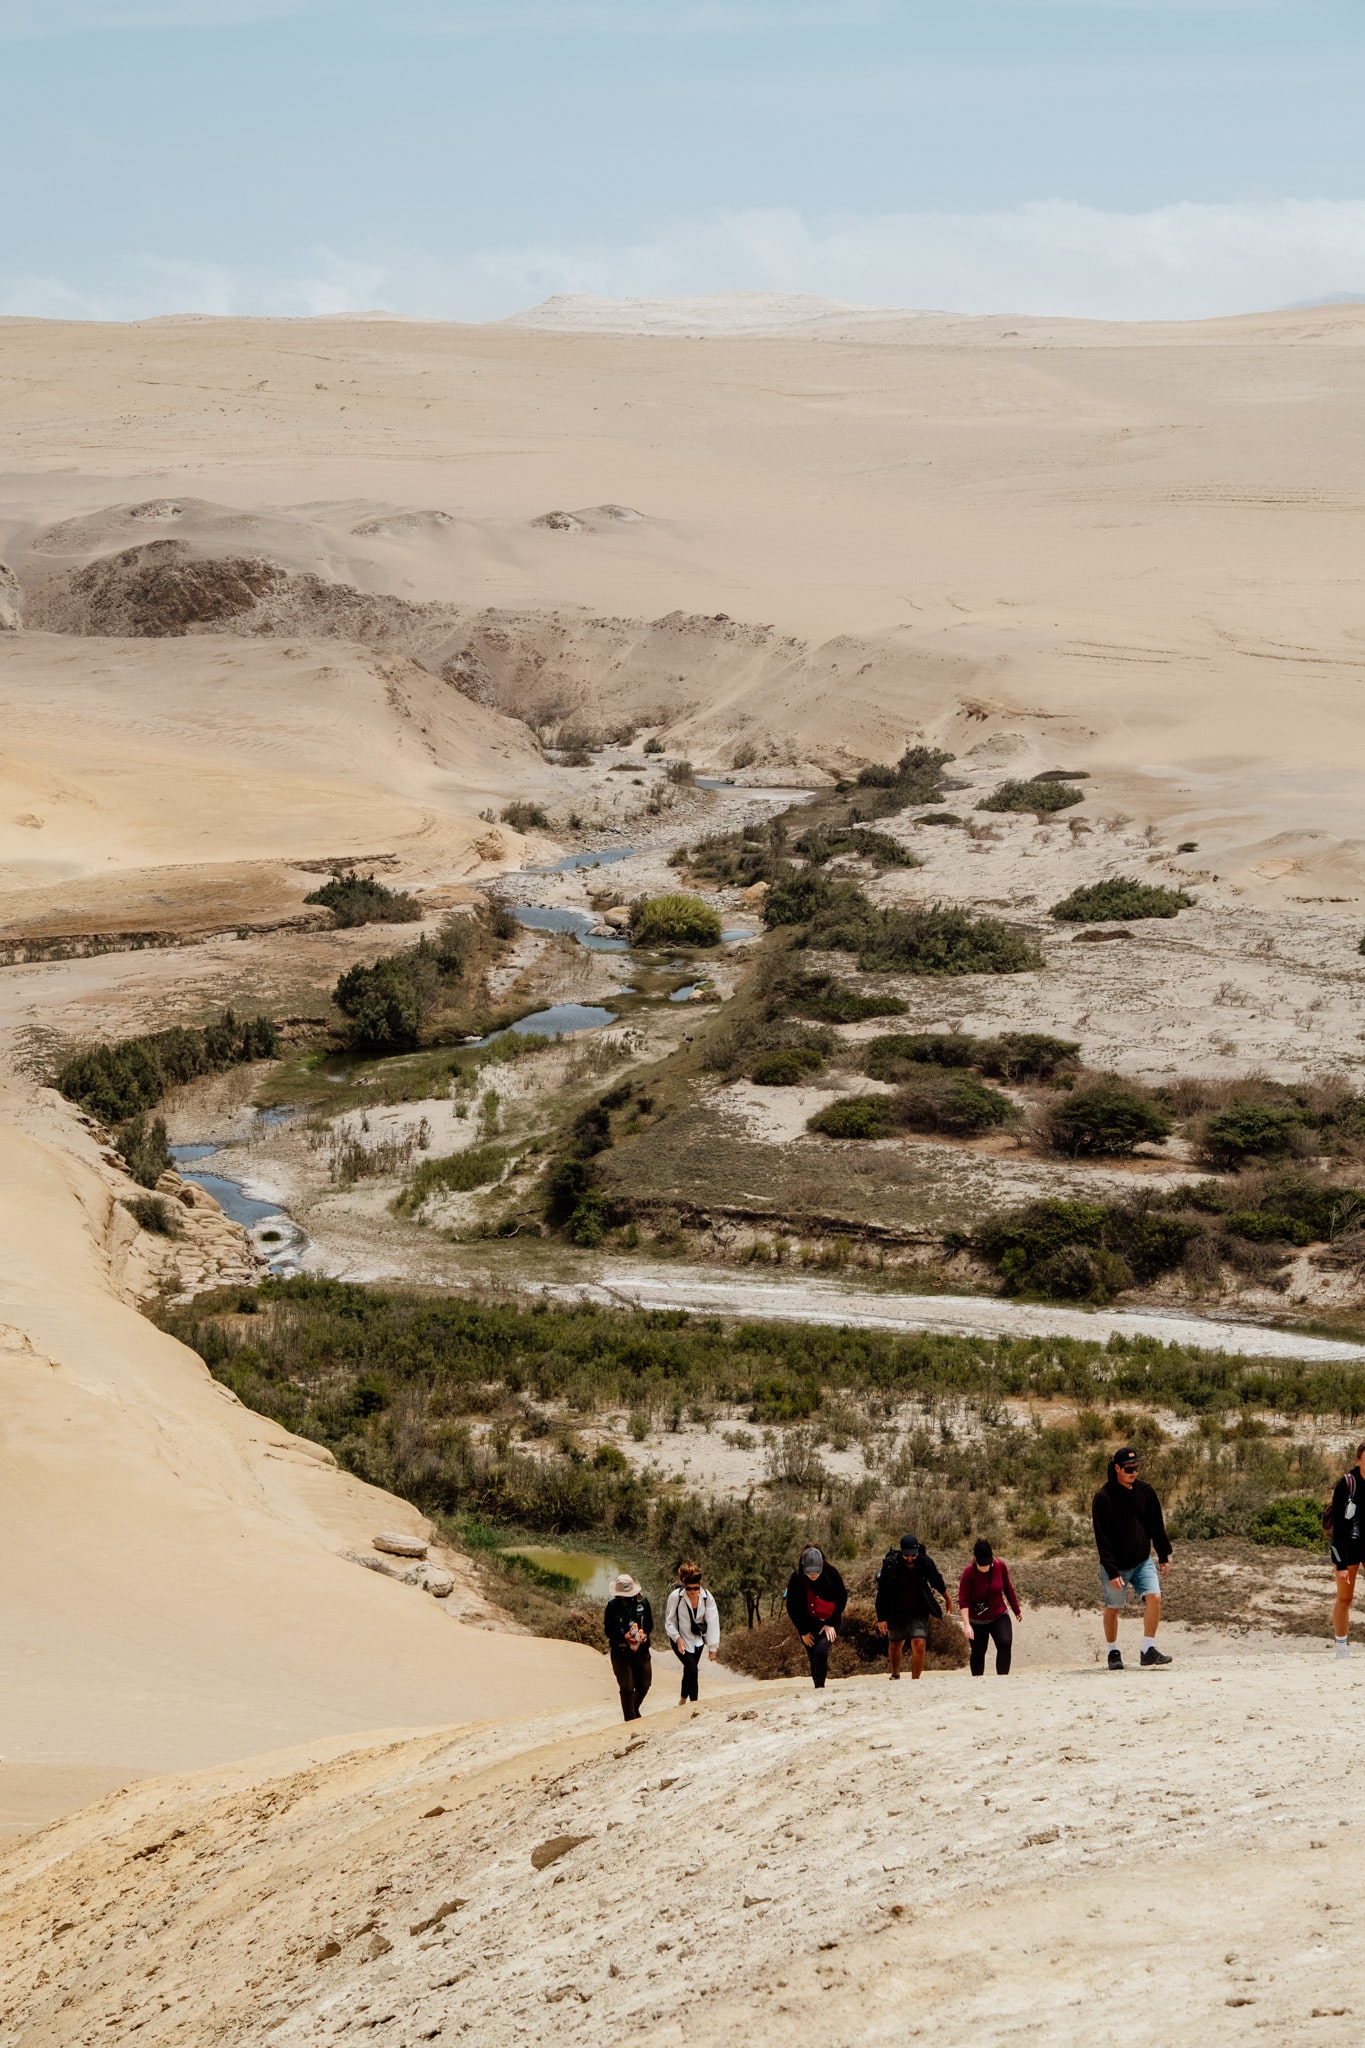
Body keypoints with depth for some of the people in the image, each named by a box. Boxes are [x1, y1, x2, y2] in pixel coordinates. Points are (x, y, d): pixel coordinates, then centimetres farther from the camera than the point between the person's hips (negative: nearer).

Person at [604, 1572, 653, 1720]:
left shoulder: (643, 1602, -2)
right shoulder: (612, 1606, -8)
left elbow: (649, 1624, 8)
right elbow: (608, 1630, -5)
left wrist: (645, 1634, -14)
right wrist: (623, 1637, -22)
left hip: (641, 1650, 4)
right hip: (620, 1652, -4)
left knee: (644, 1684, 15)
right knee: (627, 1688, -5)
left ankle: (634, 1709, 42)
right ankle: (630, 1719, 8)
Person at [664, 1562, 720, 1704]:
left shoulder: (707, 1597, -15)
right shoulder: (676, 1596, -21)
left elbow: (713, 1622, -10)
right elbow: (669, 1621, -9)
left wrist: (712, 1647, -10)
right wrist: (677, 1638, -22)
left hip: (697, 1640, 3)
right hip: (681, 1639, -3)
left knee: (689, 1670, 14)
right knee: (692, 1670, -17)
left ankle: (683, 1700, 36)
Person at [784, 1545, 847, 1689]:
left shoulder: (831, 1573, -13)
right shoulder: (796, 1579, -11)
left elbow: (842, 1598, -2)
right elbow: (792, 1607, -1)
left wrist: (831, 1624, -7)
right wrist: (803, 1631, -1)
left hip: (829, 1623, -2)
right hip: (808, 1625, 2)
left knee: (821, 1651, -23)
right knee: (813, 1659, 2)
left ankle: (820, 1686, -11)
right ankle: (818, 1688, 18)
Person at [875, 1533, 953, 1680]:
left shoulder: (925, 1563, -14)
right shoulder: (890, 1565, -20)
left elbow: (937, 1580, 8)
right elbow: (882, 1594, -13)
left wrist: (947, 1597, 24)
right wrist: (881, 1618, -15)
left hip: (919, 1611, 0)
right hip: (896, 1611, 0)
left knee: (919, 1645, -18)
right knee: (895, 1645, 18)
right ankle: (895, 1675, 45)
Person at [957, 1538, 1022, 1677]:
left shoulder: (1000, 1566, -12)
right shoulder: (969, 1572, -21)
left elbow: (1008, 1588, 5)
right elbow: (963, 1600, -23)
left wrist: (1017, 1609, 17)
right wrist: (966, 1624, -33)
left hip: (999, 1617, 1)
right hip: (977, 1621, -1)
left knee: (1005, 1644, -20)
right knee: (978, 1652, 8)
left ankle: (1002, 1677, -17)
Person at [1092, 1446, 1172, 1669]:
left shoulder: (1144, 1490, -1)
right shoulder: (1103, 1498, -16)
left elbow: (1156, 1525, 9)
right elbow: (1102, 1539, -17)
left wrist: (1164, 1556, 9)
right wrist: (1112, 1572, -22)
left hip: (1142, 1561, 3)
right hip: (1116, 1566, -3)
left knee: (1154, 1597, -15)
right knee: (1112, 1608, 6)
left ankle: (1148, 1650, -9)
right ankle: (1114, 1653, 25)